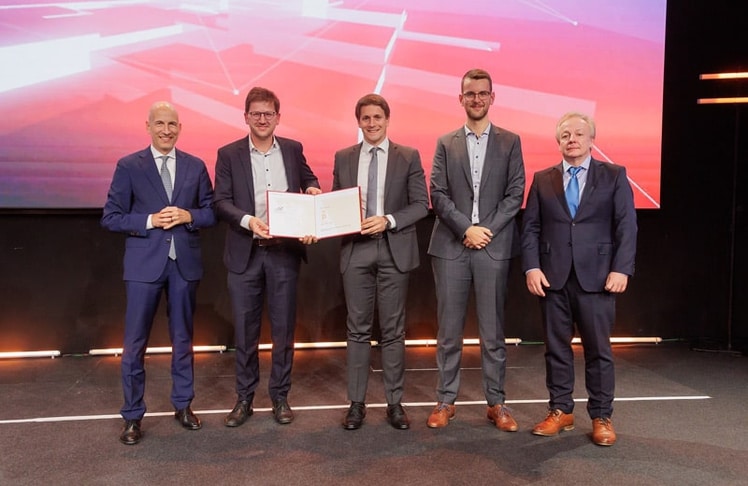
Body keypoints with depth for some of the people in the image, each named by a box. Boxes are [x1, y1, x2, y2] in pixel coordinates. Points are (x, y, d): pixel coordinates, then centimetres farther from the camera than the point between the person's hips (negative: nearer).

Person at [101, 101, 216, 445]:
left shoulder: (196, 167, 7)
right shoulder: (129, 167, 1)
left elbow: (212, 212, 7)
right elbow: (110, 217, -2)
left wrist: (189, 216, -12)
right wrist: (149, 220, -15)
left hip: (184, 263, 2)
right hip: (144, 264, -2)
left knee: (183, 337, 13)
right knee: (134, 343, 2)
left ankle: (183, 404, 29)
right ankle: (132, 416, 17)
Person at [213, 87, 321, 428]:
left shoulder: (293, 149, 7)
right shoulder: (229, 154, 2)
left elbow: (309, 182, 22)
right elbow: (221, 202, -4)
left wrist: (313, 190, -1)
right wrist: (248, 221, -21)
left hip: (285, 251, 1)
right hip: (245, 254, -1)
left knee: (283, 328, 8)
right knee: (245, 330, 8)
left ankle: (280, 396, 24)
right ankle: (244, 398, 23)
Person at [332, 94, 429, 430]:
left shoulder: (409, 157, 3)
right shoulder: (343, 158, 10)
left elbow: (421, 204, -2)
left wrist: (389, 220, -16)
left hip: (394, 250, -1)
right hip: (356, 250, 2)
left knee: (393, 330, 6)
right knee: (358, 329, 7)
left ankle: (395, 403, 17)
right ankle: (356, 403, 17)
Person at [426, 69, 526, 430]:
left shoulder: (510, 142, 9)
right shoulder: (445, 143, 10)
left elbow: (515, 193, 1)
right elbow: (438, 195, 1)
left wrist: (488, 230, -10)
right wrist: (466, 228, -11)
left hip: (494, 247, 0)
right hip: (451, 247, 1)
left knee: (492, 331, 6)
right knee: (448, 330, 6)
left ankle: (496, 403, 17)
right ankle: (445, 400, 17)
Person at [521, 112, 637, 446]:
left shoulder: (614, 176, 6)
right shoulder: (542, 179, 11)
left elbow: (626, 226, 0)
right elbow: (531, 227, 6)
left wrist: (621, 269, -10)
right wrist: (532, 268, -6)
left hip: (597, 277, -2)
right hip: (552, 277, 2)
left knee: (598, 349, 4)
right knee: (556, 347, 8)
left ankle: (601, 417, 16)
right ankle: (560, 411, 21)